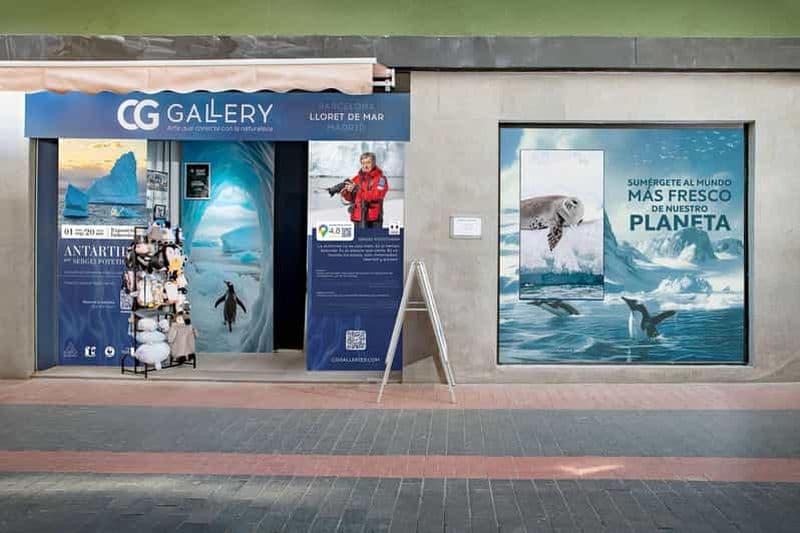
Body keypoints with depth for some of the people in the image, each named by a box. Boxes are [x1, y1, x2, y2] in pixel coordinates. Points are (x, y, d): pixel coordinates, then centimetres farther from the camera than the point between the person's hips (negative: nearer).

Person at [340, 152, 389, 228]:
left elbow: (376, 196, -19)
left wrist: (357, 189, -22)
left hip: (374, 220, -4)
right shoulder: (356, 178, 11)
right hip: (358, 219, 5)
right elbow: (350, 198, 13)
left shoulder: (380, 179, -4)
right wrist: (347, 191, -11)